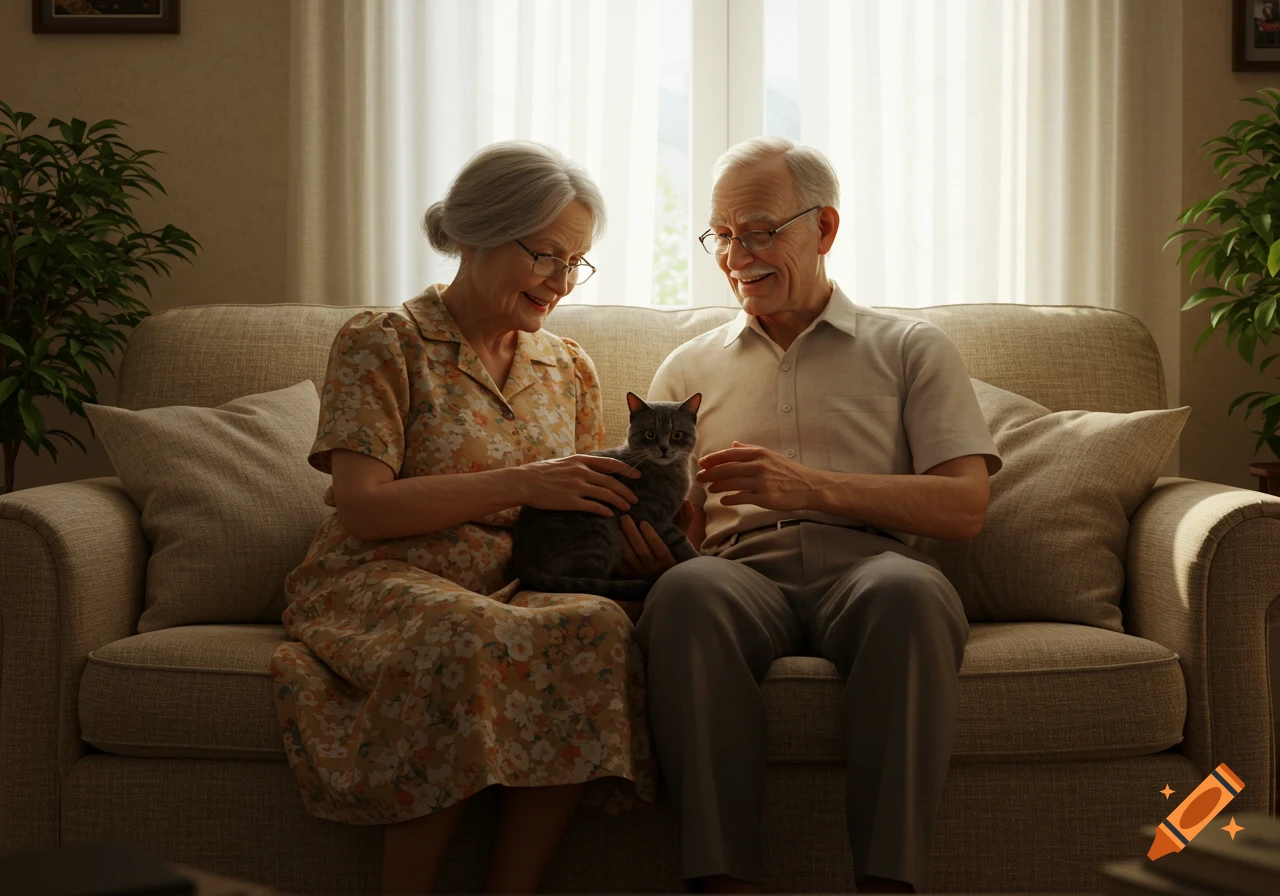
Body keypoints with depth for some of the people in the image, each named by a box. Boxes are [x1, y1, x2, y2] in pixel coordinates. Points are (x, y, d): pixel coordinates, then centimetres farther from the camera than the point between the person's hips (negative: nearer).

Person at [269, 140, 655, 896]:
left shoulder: (570, 369, 19)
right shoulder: (382, 345, 2)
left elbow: (576, 518, 20)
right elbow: (364, 508, -9)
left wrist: (622, 515, -4)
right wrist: (521, 484, -17)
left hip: (513, 590, 5)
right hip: (381, 582, -4)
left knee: (600, 628, -32)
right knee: (471, 637, -40)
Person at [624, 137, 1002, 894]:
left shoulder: (913, 349, 18)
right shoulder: (691, 368, 26)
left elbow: (965, 505, 4)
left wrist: (812, 486, -9)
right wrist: (649, 538, -6)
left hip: (867, 565, -1)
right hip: (742, 571, 1)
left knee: (910, 591, -38)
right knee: (685, 591, -36)